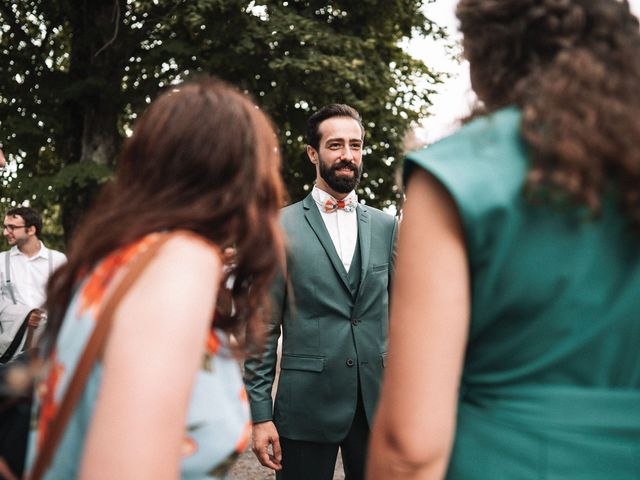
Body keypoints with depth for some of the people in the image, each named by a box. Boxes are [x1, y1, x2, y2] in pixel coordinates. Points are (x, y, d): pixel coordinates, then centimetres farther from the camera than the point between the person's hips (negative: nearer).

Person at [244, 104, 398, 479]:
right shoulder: (280, 227, -1)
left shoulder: (386, 226, 9)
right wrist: (260, 413, -6)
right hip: (307, 405, -3)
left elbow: (398, 313, 12)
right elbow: (263, 325, -2)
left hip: (377, 402, 3)